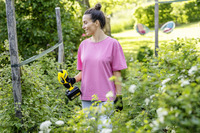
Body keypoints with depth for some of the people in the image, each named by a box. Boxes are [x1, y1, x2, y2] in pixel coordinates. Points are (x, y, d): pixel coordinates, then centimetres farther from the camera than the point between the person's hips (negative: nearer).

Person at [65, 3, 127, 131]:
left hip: (105, 98, -5)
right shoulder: (84, 44, 9)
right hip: (86, 98, 5)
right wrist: (73, 80, -4)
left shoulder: (112, 44, -4)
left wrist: (119, 97, -6)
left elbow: (117, 73, -4)